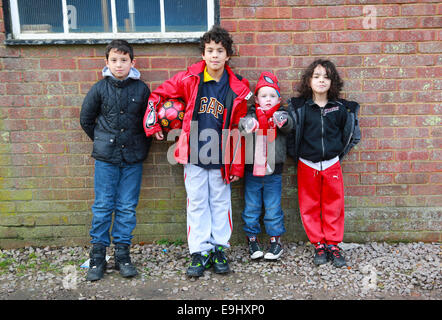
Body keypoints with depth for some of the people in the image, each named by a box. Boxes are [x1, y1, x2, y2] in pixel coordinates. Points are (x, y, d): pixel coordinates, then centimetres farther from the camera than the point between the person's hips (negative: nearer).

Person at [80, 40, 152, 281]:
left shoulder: (141, 89, 0)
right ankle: (98, 254, 16)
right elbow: (86, 119, 11)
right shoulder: (100, 88, 0)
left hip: (133, 158, 0)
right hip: (106, 157, 0)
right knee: (102, 206, 4)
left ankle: (122, 253, 18)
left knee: (127, 207, 6)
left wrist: (142, 146, 5)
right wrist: (101, 140, 10)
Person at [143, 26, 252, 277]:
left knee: (221, 202, 10)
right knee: (197, 203, 7)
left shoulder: (238, 88, -3)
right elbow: (157, 95, 8)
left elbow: (238, 129, 0)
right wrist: (152, 124, 2)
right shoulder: (190, 79, -4)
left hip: (220, 157, 0)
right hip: (194, 155, 0)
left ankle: (220, 249, 25)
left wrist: (237, 165, -1)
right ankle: (200, 252, 19)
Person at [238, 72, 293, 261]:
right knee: (251, 208, 10)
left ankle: (275, 240, 23)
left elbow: (289, 126, -20)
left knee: (273, 209, 8)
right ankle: (252, 239, 24)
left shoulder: (280, 115, 1)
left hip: (273, 172, 0)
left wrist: (282, 120, -43)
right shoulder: (252, 114, 1)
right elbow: (242, 123, -18)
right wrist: (247, 125, -42)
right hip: (252, 170, 1)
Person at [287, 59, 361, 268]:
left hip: (332, 164, 1)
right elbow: (289, 134, 3)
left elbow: (352, 135, 12)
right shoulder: (299, 107, -4)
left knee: (334, 206, 6)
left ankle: (333, 244, 19)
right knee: (310, 207, 6)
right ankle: (318, 245, 19)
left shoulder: (341, 108, 0)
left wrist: (339, 152, 11)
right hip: (307, 165, -1)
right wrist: (297, 154, -1)